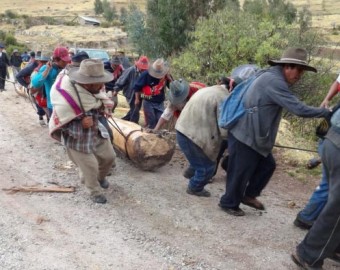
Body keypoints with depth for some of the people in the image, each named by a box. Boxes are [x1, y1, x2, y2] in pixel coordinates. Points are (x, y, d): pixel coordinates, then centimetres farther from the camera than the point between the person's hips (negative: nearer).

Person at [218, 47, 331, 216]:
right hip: (245, 136, -10)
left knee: (267, 165, 17)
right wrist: (327, 112, -17)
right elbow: (299, 109, -26)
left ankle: (249, 195, 32)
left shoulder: (271, 76, 11)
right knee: (241, 172, 4)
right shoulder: (274, 81, -23)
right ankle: (229, 203, 24)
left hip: (253, 135, 10)